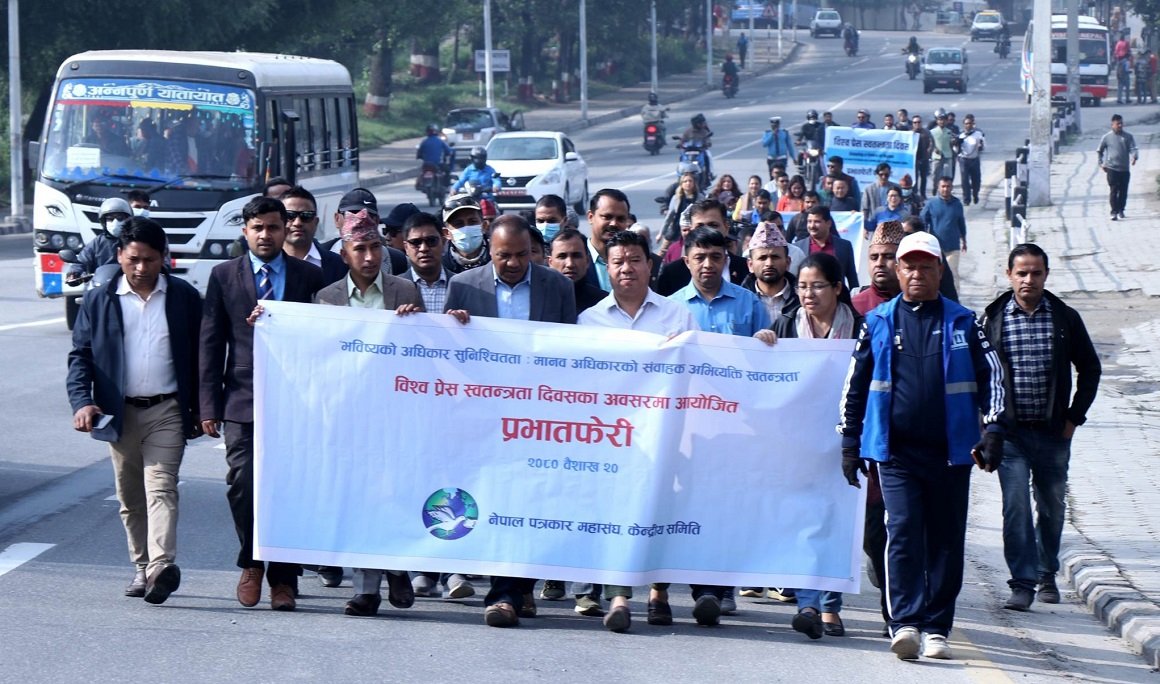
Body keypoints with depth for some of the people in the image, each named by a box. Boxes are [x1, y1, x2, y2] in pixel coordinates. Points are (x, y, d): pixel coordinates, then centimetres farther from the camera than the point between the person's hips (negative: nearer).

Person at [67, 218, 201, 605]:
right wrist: (82, 402, -12)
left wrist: (200, 410, 4)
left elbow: (201, 354, 7)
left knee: (161, 487, -15)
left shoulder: (184, 298, 3)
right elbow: (80, 356, 4)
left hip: (166, 412, -3)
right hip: (119, 413, 3)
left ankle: (162, 566, -28)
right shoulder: (99, 301, 6)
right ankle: (141, 567, 21)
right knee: (130, 497, 10)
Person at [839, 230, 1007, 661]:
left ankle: (936, 629, 10)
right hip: (895, 451, -1)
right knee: (903, 534, -14)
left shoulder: (962, 323, 9)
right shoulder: (878, 323, 9)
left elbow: (991, 377, 8)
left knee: (946, 543, 3)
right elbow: (855, 385, 14)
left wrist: (993, 430, -3)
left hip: (951, 451, 1)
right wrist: (849, 443, 12)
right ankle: (905, 624, -20)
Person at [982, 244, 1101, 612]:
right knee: (1015, 506, -9)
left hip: (1053, 431, 2)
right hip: (1010, 431, -2)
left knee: (1052, 507, 11)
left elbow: (1090, 369, 11)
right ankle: (1023, 582, -8)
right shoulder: (992, 319, 0)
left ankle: (1047, 574, 29)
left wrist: (1074, 417, 3)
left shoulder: (1065, 318, 3)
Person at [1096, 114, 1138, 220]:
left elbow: (1134, 149, -3)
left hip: (1125, 168, 2)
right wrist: (1101, 163, 5)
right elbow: (1099, 151, 13)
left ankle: (1121, 210, 24)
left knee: (1123, 191, 7)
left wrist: (1134, 157, -24)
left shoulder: (1128, 137, 4)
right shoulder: (1107, 137, 1)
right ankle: (1114, 212, -10)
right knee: (1114, 190, -10)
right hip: (1111, 168, -2)